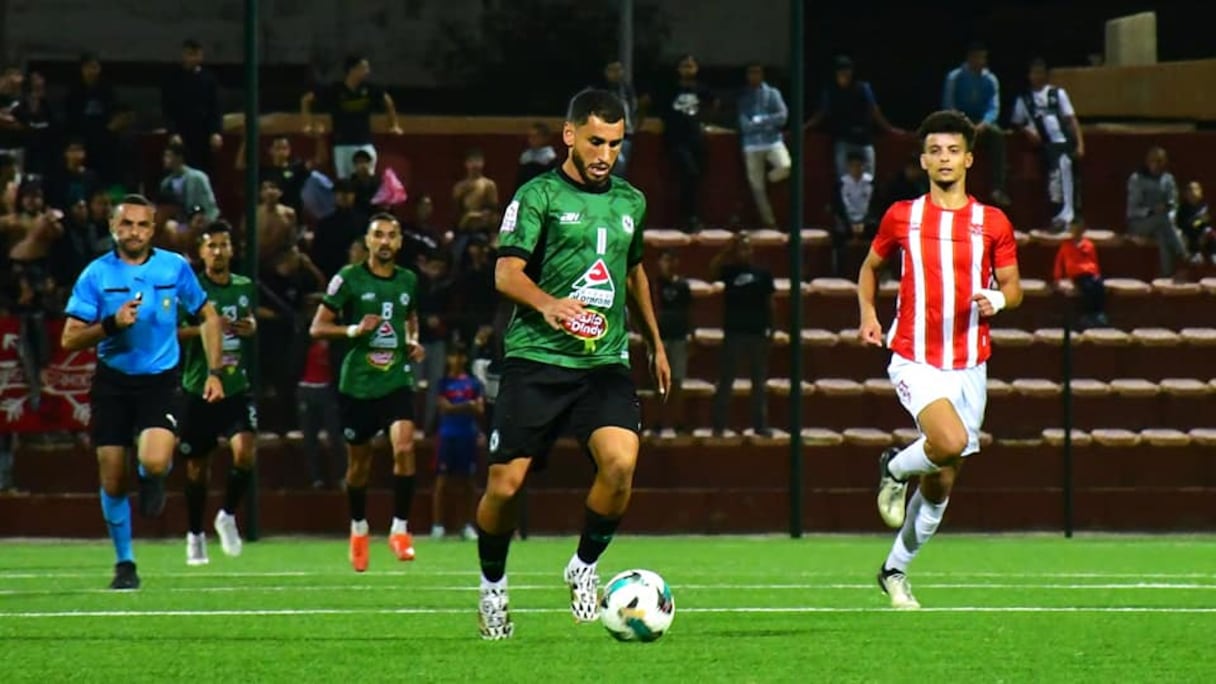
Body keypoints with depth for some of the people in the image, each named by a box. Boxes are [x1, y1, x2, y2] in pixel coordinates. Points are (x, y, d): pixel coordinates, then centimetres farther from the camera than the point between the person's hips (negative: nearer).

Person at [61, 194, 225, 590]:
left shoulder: (175, 267, -2)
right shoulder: (96, 274, -5)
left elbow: (208, 316, 12)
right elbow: (70, 339, -5)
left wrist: (215, 372, 5)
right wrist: (110, 324, -21)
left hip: (160, 380, -1)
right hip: (112, 382, 1)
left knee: (154, 461, -25)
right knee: (112, 480, 1)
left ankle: (152, 480, 13)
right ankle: (124, 564, 19)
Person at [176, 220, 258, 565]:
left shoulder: (244, 287, 7)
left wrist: (251, 327, 3)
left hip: (237, 386, 2)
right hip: (198, 388, -2)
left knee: (245, 451, -19)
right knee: (197, 465, 7)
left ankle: (228, 516, 5)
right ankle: (195, 535, 25)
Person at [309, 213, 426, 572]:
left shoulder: (408, 281, 7)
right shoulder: (349, 279, -5)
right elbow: (317, 327, -4)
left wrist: (414, 341, 7)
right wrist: (355, 330, -19)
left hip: (396, 381, 2)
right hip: (357, 383, -2)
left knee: (404, 446, -20)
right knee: (359, 461, 9)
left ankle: (400, 529, -11)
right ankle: (358, 528, 33)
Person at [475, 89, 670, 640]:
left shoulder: (630, 202, 15)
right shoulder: (539, 195, -3)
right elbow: (506, 272, -12)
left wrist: (655, 342, 36)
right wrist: (547, 303, -32)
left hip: (605, 361, 3)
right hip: (535, 359, -3)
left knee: (620, 461, -22)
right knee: (505, 484, -7)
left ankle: (584, 567, 2)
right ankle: (492, 588, 19)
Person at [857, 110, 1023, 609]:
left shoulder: (993, 224, 3)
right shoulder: (901, 217, 2)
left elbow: (1014, 288, 9)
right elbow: (870, 268, 18)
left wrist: (998, 298, -15)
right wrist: (868, 313, 1)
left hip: (969, 366, 3)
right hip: (915, 359, -3)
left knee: (940, 485, 8)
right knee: (950, 442, -30)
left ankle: (895, 569, 27)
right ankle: (894, 468, 4)